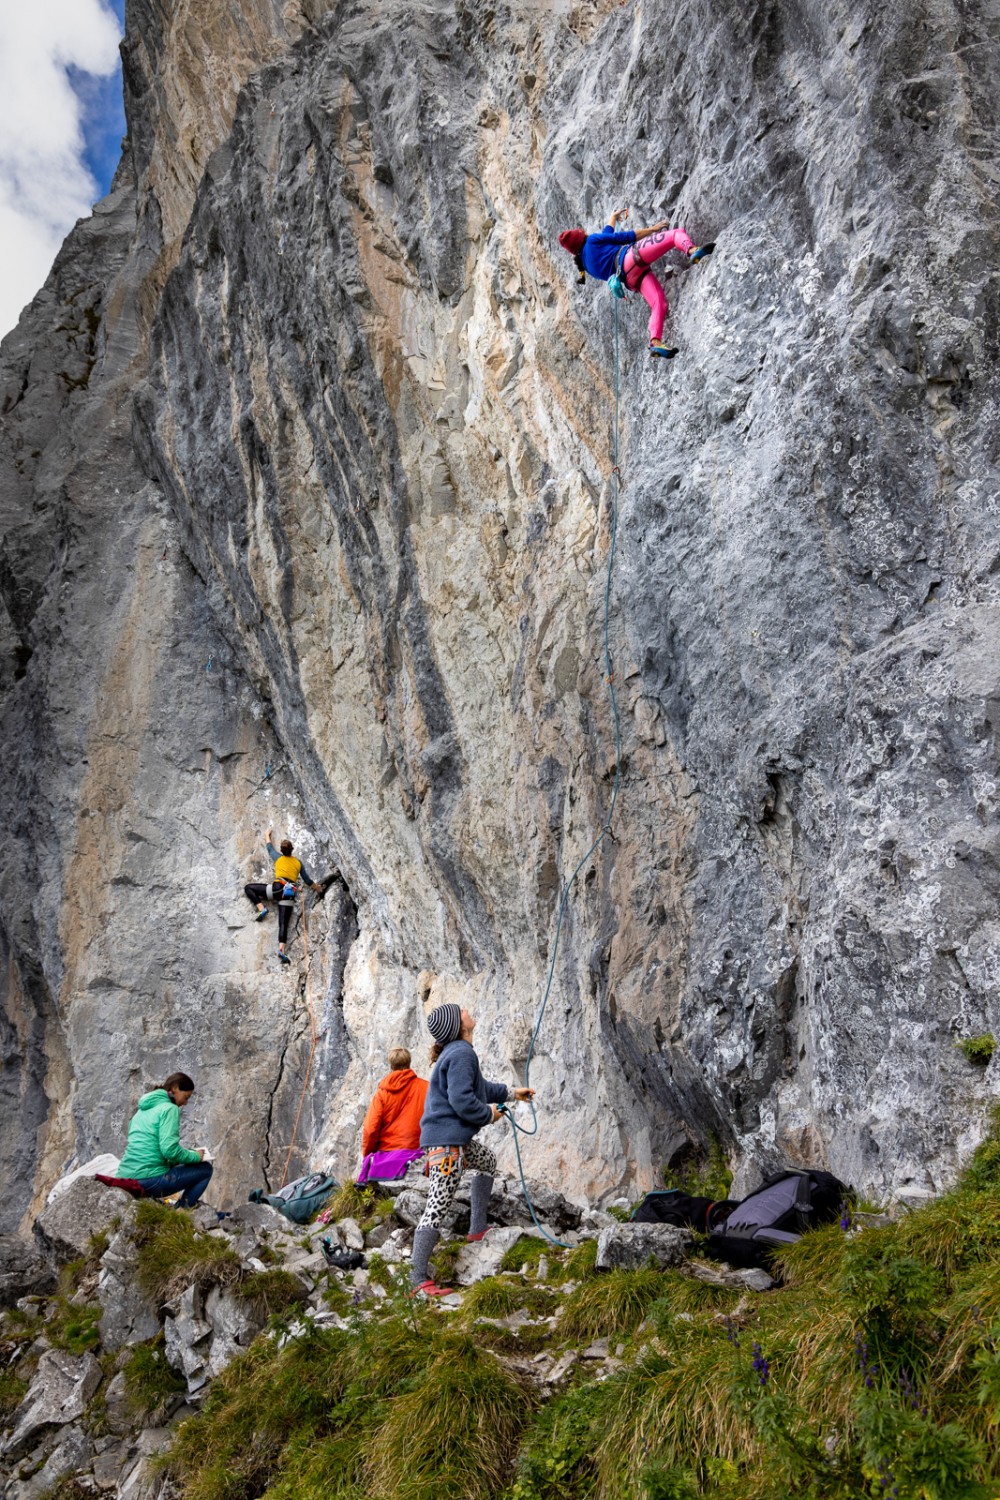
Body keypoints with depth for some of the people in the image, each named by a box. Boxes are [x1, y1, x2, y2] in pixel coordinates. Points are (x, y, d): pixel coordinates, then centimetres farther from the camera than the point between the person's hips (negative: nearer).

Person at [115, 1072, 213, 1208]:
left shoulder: (144, 1108, 19)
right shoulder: (169, 1108, -7)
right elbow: (169, 1150, -17)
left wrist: (182, 1151, 21)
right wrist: (196, 1156, 0)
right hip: (149, 1180, -8)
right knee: (205, 1169, 8)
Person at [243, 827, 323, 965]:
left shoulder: (278, 857, 13)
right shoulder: (298, 863, 18)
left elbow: (269, 847, 35)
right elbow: (308, 881, 23)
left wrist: (268, 835, 54)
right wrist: (318, 889, 40)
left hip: (277, 889, -3)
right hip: (290, 894, 3)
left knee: (248, 888, 12)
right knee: (283, 924, -4)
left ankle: (261, 908, -7)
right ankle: (281, 950, -24)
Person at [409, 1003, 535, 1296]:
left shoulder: (456, 1051, 15)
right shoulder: (462, 1054, -18)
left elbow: (479, 1087, 30)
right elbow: (462, 1100, -25)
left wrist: (511, 1092, 35)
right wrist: (489, 1114, -8)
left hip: (455, 1137, 11)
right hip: (447, 1139, -11)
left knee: (487, 1161, 32)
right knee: (438, 1207, -10)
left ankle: (477, 1228, 33)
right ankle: (419, 1279, -8)